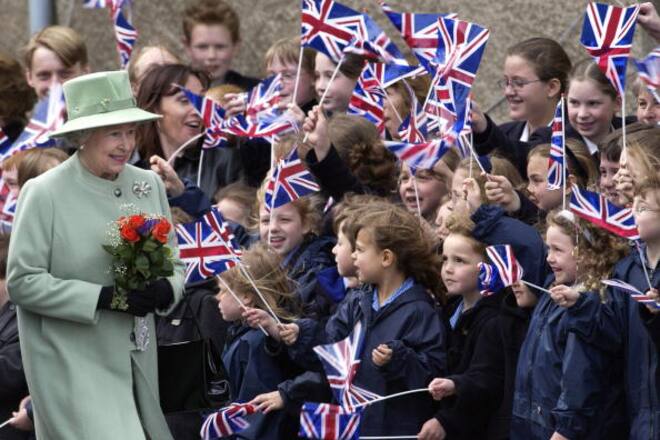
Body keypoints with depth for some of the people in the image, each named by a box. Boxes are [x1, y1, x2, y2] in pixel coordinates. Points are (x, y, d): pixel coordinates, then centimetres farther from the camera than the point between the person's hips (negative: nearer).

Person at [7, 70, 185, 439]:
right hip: (73, 365, -6)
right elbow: (22, 281, -13)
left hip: (138, 363, 6)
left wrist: (166, 290, -11)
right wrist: (105, 298, -20)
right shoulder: (44, 193, -10)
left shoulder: (149, 185, 6)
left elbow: (173, 263, 14)